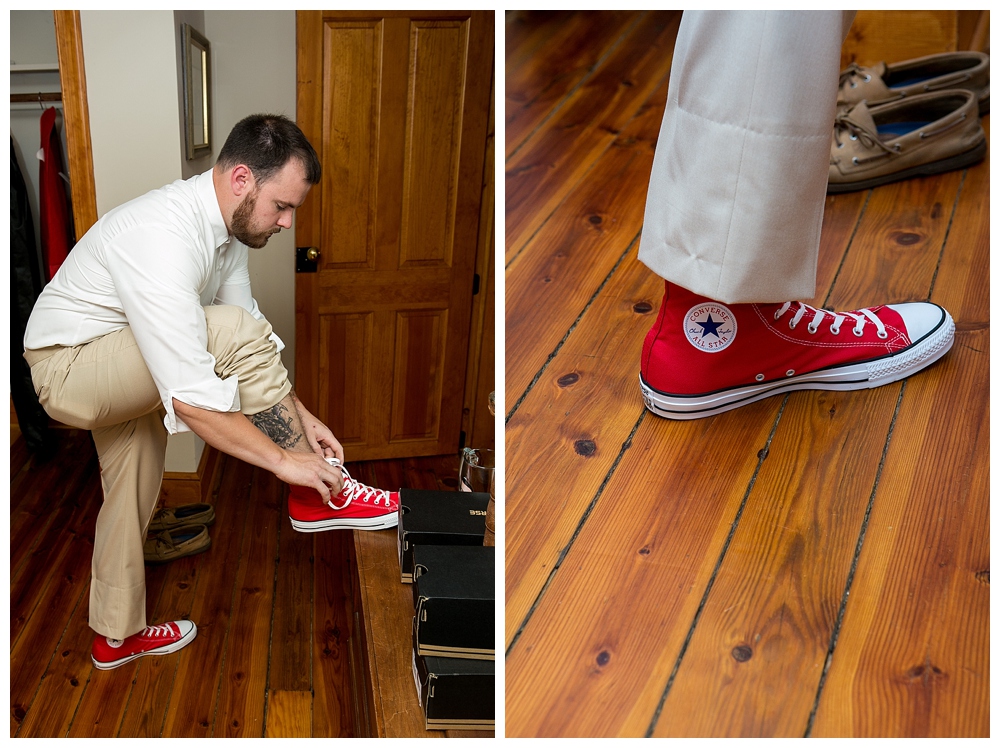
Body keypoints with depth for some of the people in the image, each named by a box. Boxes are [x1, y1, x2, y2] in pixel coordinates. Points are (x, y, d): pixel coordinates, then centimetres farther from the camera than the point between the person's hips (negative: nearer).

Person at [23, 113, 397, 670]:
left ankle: (117, 635, 40)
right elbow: (190, 400, -38)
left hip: (123, 365, 10)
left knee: (134, 491, 18)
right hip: (67, 368, -9)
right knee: (233, 329, -28)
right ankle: (321, 491, -16)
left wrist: (298, 416, -6)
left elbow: (248, 354, 2)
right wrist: (284, 459, -32)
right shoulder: (164, 239, -35)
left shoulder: (229, 226, -4)